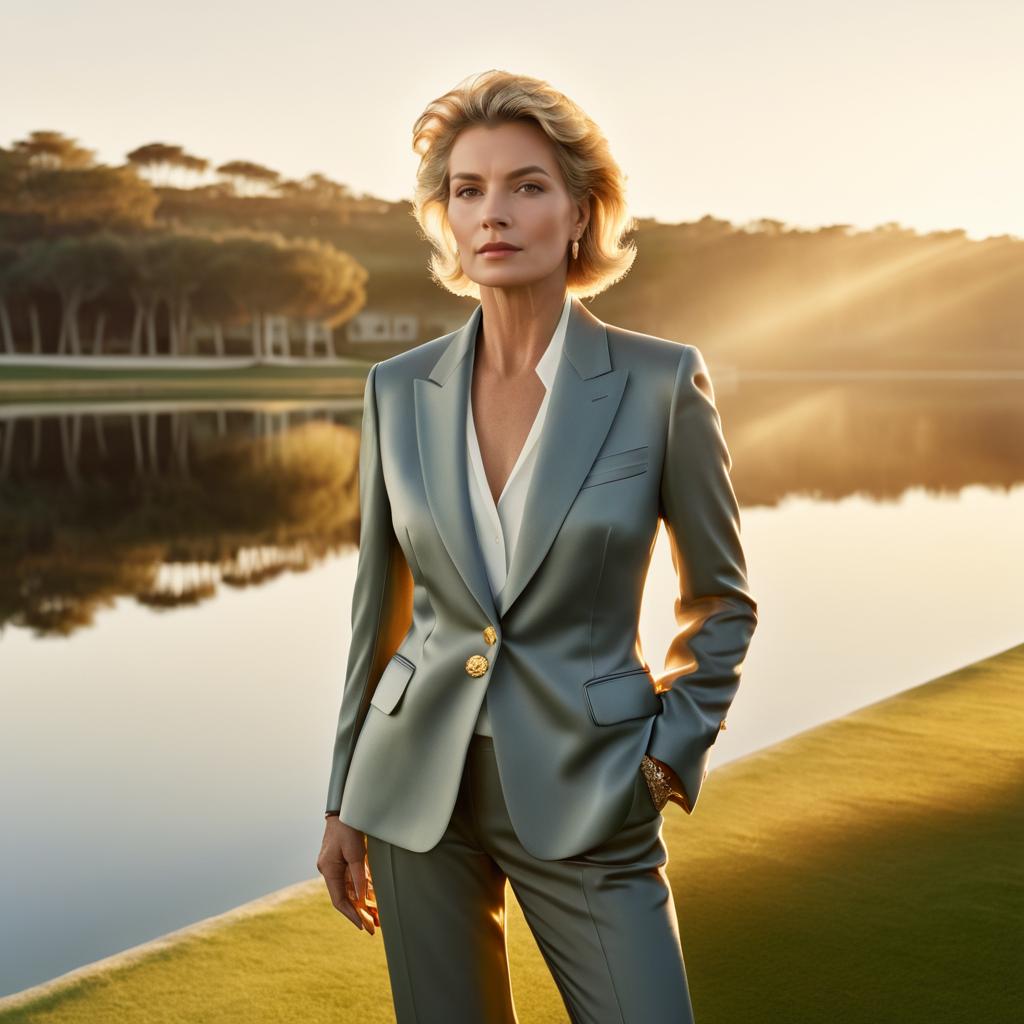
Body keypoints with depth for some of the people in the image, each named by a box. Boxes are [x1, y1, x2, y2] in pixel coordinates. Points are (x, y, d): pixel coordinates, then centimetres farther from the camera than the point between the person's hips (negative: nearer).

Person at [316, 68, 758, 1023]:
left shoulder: (661, 380, -9)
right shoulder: (399, 390, -1)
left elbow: (720, 600, 3)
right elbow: (380, 605, 8)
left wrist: (673, 749, -5)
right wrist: (343, 804, 10)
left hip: (586, 800, -2)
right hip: (418, 791, 3)